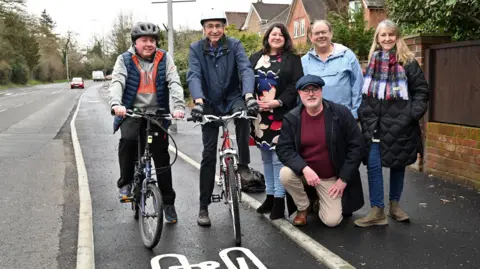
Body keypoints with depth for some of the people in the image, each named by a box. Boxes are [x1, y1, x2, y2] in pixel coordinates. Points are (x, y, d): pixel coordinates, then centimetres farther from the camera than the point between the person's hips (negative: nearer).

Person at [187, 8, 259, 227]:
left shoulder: (234, 45, -6)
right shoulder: (196, 49, -6)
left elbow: (246, 69, -20)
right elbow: (193, 76, -20)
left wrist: (248, 96, -40)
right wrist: (198, 101, -40)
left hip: (233, 98, 0)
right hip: (210, 104, 1)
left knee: (243, 113, -37)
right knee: (209, 154, -2)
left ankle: (243, 164, -16)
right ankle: (204, 207, 9)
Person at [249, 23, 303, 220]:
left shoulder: (292, 59, 3)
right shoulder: (256, 58, 14)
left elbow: (296, 84, -6)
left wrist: (278, 102, -16)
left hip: (281, 114, -4)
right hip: (260, 114, 4)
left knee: (278, 157, -6)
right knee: (266, 157, 12)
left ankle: (279, 199, 4)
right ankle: (270, 195, 23)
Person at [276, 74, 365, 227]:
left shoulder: (341, 113, -14)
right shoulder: (291, 118, -9)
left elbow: (357, 147, -11)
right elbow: (283, 149, -12)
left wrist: (343, 179, -13)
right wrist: (304, 169, -29)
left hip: (332, 177, -1)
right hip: (304, 172, 1)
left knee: (332, 220, -11)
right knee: (285, 174, -30)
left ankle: (320, 201, 26)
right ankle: (303, 207, 2)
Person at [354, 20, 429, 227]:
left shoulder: (407, 61, -2)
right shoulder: (372, 62, 9)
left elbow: (421, 91, -1)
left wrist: (413, 114, -12)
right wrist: (363, 114, 4)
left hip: (399, 124, -2)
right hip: (374, 124, 2)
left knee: (398, 164, 10)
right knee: (373, 165, -3)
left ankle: (394, 205, 27)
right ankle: (377, 211, 4)